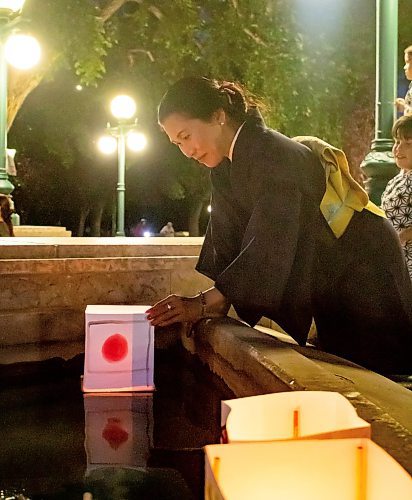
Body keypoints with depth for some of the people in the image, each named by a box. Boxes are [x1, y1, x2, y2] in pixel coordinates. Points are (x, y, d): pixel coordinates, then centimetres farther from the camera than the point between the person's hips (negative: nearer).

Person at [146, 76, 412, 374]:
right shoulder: (225, 168, 2)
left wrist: (204, 303, -34)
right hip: (330, 285, 9)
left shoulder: (273, 154, -27)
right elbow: (226, 243, -1)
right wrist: (214, 304, -13)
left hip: (364, 268, -9)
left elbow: (271, 246, -34)